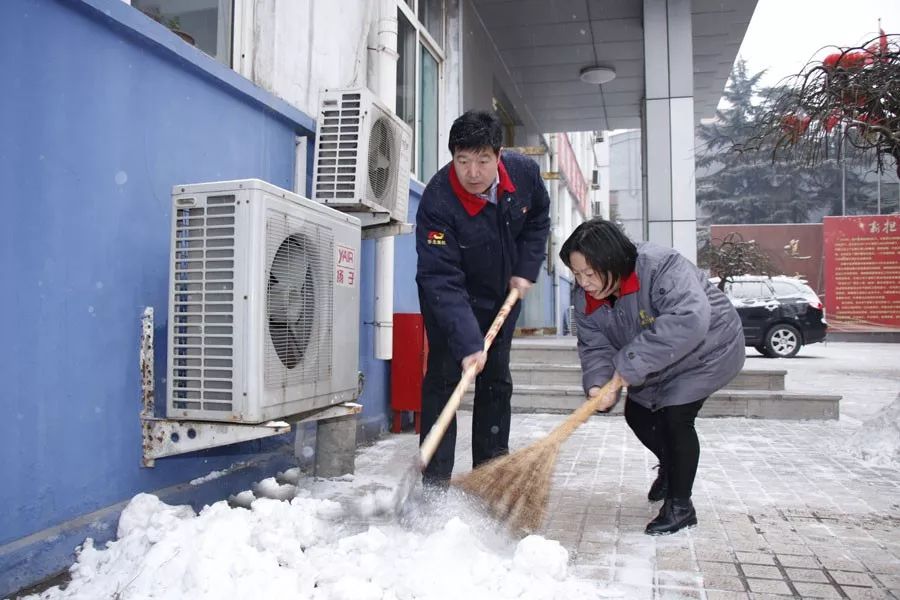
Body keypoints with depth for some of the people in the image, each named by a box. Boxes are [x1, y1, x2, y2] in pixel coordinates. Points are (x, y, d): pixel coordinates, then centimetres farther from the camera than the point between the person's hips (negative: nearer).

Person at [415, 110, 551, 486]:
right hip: (452, 298, -4)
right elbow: (442, 282, -37)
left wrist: (526, 269, -7)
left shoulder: (525, 172, -19)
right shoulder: (438, 202, -34)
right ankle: (435, 481, 0)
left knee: (496, 380, 11)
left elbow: (538, 219, 3)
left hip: (502, 293, 5)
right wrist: (467, 345, -44)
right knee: (443, 376, -9)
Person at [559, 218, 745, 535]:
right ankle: (671, 467, 43)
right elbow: (594, 346, -16)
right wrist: (597, 385, -38)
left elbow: (689, 320, -52)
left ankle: (680, 506, 1)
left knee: (675, 416, -18)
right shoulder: (587, 299, -16)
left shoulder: (662, 267, -39)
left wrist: (628, 365, -51)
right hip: (659, 364, 8)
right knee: (637, 414, 11)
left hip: (707, 349, -7)